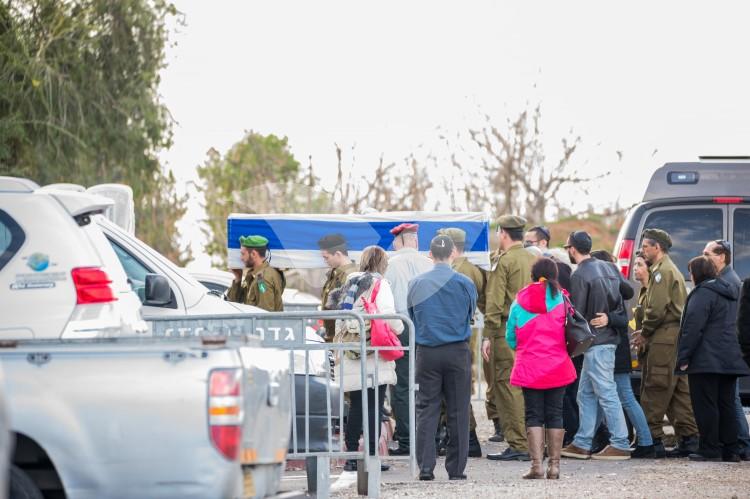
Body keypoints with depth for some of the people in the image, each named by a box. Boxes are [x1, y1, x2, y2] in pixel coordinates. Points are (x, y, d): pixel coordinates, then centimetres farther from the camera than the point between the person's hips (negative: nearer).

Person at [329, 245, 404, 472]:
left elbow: (339, 317, 13)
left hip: (349, 354, 5)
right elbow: (388, 315, -13)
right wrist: (399, 329, 7)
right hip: (374, 352, -5)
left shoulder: (349, 283, 13)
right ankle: (372, 456, -4)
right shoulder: (379, 284, -4)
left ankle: (351, 456, 10)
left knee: (355, 406, 10)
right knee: (374, 407, -2)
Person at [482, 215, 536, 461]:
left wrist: (487, 336, -12)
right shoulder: (535, 261, 12)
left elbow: (494, 302, -12)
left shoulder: (503, 261, -8)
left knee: (507, 388, -4)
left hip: (507, 332, -7)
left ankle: (519, 445, -8)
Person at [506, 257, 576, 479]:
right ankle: (554, 465, 7)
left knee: (534, 415, 2)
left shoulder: (520, 301, 0)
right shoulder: (561, 298, -1)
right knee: (555, 414, 8)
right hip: (557, 367, 1)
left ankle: (537, 465, -7)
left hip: (529, 367, -1)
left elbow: (510, 337, 6)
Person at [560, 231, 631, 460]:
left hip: (595, 341, -9)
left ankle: (620, 445, -5)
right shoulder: (608, 268, 12)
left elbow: (577, 313, -13)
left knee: (607, 393, -6)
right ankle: (582, 443, 16)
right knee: (586, 393, 14)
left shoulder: (580, 276, -14)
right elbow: (620, 305, 15)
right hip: (610, 336, 9)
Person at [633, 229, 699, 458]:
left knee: (654, 391, -7)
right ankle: (689, 439, 7)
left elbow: (657, 309, -19)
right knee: (679, 390, 9)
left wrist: (644, 333, -7)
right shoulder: (673, 271, 23)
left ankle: (652, 440, -7)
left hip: (663, 338, -10)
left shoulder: (662, 271, -10)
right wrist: (646, 331, 15)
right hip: (677, 335, 10)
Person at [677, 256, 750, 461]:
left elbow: (693, 328, -17)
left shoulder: (703, 293, -10)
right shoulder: (729, 293, 18)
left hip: (706, 360, -8)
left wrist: (683, 357, -15)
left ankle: (710, 449, -6)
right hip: (730, 359, 8)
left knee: (705, 406, -5)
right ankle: (730, 450, 10)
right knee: (726, 405, 10)